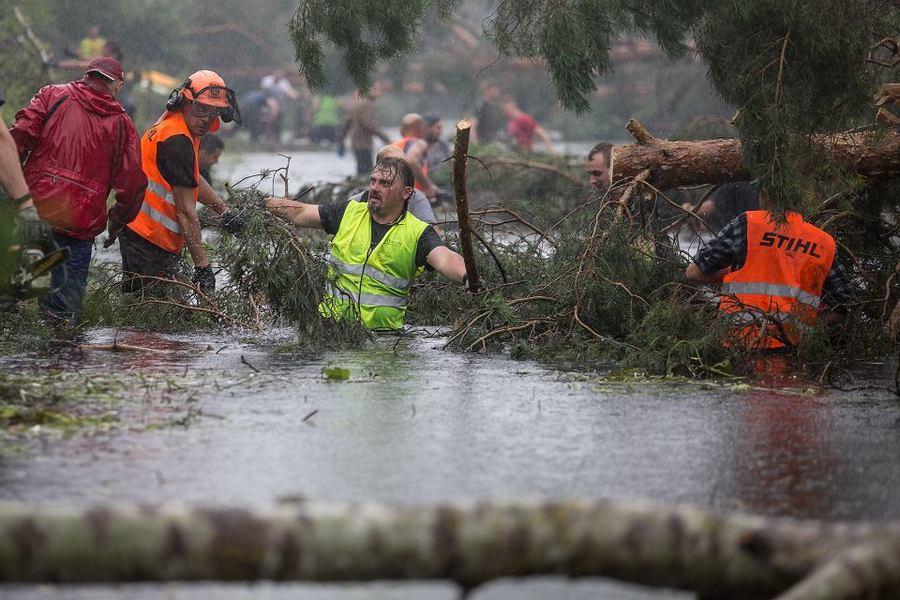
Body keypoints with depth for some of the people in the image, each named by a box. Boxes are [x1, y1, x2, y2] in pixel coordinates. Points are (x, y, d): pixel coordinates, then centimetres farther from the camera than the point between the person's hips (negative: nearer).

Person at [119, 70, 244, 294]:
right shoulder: (177, 141, -21)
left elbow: (192, 180, 28)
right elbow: (186, 211, -22)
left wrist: (223, 212, 20)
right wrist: (202, 266, -20)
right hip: (148, 240, -11)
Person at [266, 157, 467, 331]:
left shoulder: (418, 233, 0)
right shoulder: (348, 213, 12)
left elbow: (445, 260, -17)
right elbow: (300, 213, 19)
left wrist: (467, 277, -39)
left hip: (382, 327, -2)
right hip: (331, 320, 2)